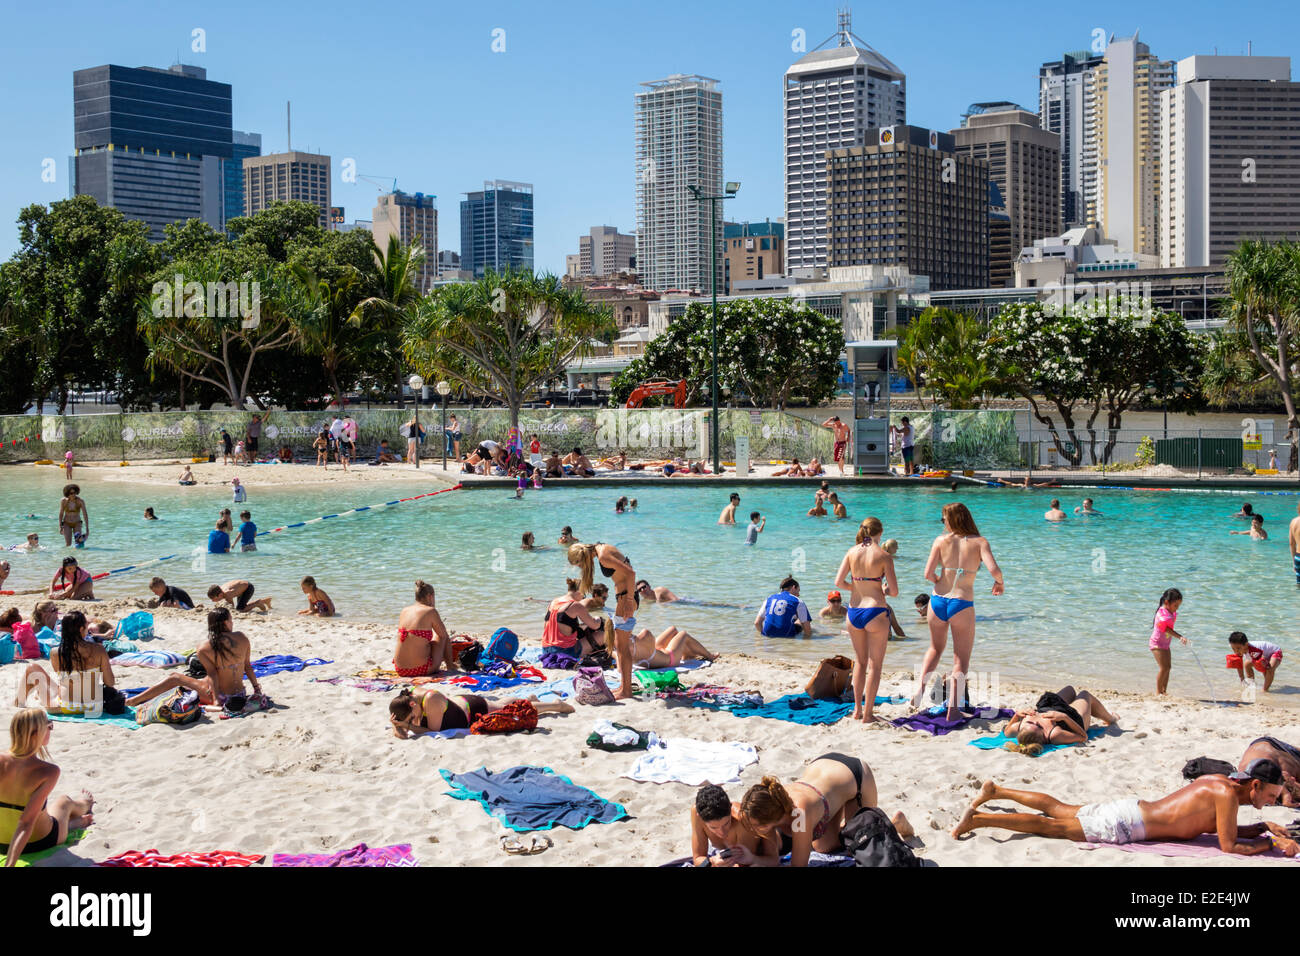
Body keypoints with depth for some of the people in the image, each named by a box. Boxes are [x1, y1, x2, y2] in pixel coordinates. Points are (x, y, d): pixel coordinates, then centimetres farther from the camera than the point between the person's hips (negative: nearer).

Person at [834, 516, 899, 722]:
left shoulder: (852, 552, 1)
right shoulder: (884, 555, -9)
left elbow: (838, 582, -3)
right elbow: (894, 591, -11)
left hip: (853, 612, 4)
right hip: (875, 612, -4)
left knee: (860, 662, 21)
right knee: (875, 665, 8)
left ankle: (857, 709, 23)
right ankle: (867, 714, 9)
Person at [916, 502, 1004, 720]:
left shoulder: (941, 540, 0)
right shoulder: (979, 542, -3)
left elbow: (928, 574, -6)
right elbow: (994, 569, -16)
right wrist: (999, 583, 5)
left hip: (938, 601, 2)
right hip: (962, 604, -2)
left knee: (935, 648, 27)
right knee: (961, 660, 9)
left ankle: (920, 690, 11)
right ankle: (952, 709, 1)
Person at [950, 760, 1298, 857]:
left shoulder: (1215, 780, 10)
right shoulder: (1228, 794, -17)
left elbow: (1217, 827, 24)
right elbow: (1229, 846, -19)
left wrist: (1263, 826, 17)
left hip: (1130, 809, 8)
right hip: (1124, 825, -8)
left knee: (1058, 810, 17)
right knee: (1050, 826, -7)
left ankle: (995, 791, 23)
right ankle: (978, 819, -9)